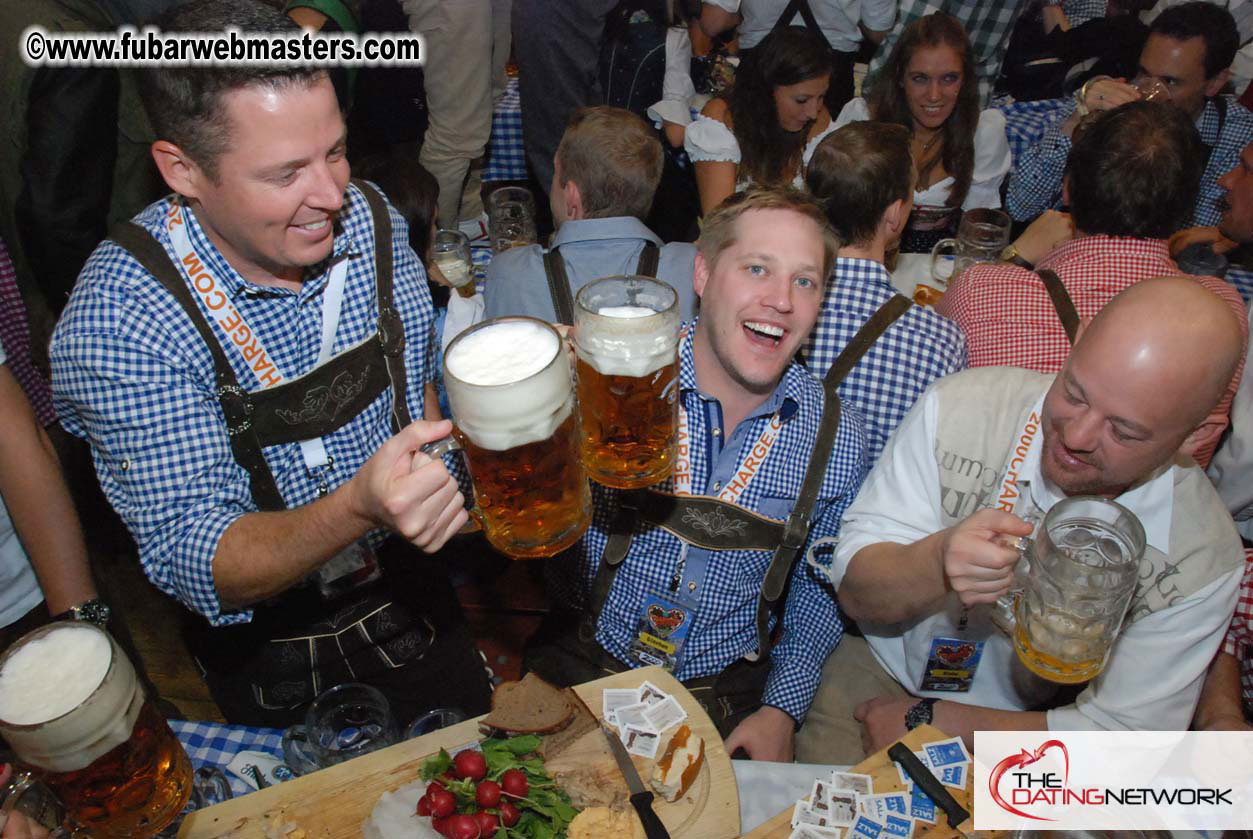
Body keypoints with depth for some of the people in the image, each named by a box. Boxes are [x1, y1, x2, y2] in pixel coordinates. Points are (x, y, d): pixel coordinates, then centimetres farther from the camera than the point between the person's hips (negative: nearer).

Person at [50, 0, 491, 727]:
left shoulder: (370, 219, -14)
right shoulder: (119, 313, -27)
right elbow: (191, 559, -30)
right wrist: (359, 509, -48)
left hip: (409, 598, 4)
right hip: (269, 649, -3)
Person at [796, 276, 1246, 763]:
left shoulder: (1203, 556, -17)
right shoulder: (960, 408, -18)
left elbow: (1122, 734, -10)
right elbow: (855, 591, -15)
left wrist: (925, 721, -13)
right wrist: (938, 563, -38)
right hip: (884, 669, 0)